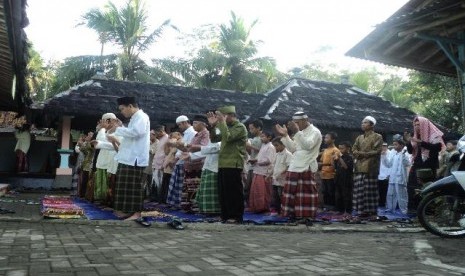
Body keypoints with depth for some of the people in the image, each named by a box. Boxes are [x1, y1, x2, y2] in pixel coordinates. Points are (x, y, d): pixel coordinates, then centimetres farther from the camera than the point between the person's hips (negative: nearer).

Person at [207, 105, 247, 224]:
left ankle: (236, 217, 2)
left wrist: (222, 122, -17)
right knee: (223, 192, 11)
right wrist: (212, 125, 5)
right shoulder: (227, 127, 20)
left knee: (234, 192, -5)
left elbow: (228, 137, -23)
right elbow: (214, 139, 18)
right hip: (223, 164, 9)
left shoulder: (240, 127, -7)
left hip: (233, 165, -9)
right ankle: (226, 216, 20)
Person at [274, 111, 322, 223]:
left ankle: (307, 216, -1)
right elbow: (293, 148, 16)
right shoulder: (301, 133, 20)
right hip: (294, 167, 8)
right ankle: (294, 213, 14)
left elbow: (308, 145, -23)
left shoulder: (315, 132, -5)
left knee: (306, 193, -6)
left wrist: (297, 132, -27)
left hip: (306, 168, -8)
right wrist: (285, 135, 8)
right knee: (292, 192, 7)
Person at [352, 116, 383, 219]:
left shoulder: (377, 137, 1)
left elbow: (376, 151, -10)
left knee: (370, 190, -3)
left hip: (370, 167, -6)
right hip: (359, 167, 6)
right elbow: (354, 150, 12)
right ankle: (362, 212, 9)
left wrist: (363, 153, -8)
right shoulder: (359, 138, 20)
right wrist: (359, 154, -9)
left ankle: (371, 212, 4)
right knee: (360, 191, 3)